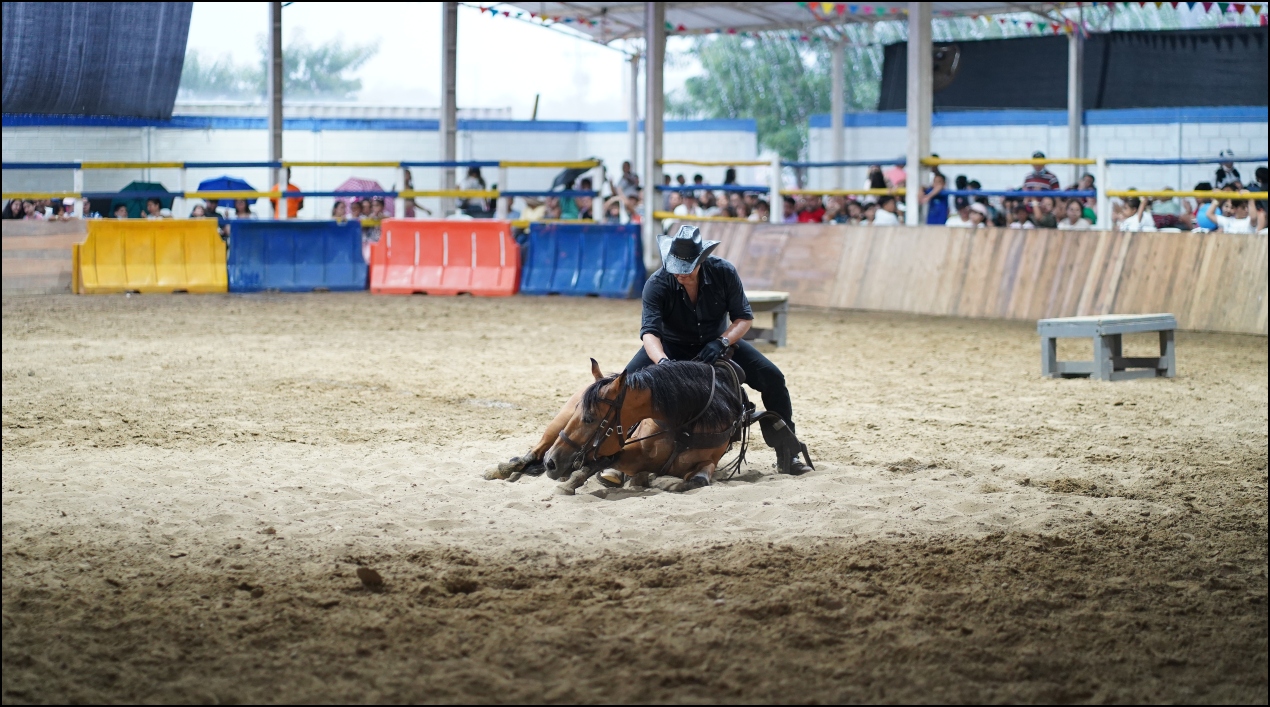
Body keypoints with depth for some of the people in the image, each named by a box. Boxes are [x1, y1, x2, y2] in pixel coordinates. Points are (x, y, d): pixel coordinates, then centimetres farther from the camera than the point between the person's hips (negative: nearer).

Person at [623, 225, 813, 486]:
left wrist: (721, 342, -30)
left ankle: (788, 454, 1)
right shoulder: (657, 285, -25)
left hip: (717, 343, 1)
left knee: (772, 378, -13)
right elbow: (650, 331, -33)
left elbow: (744, 317, -12)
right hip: (672, 347, -1)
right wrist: (662, 361, -53)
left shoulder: (724, 272, -20)